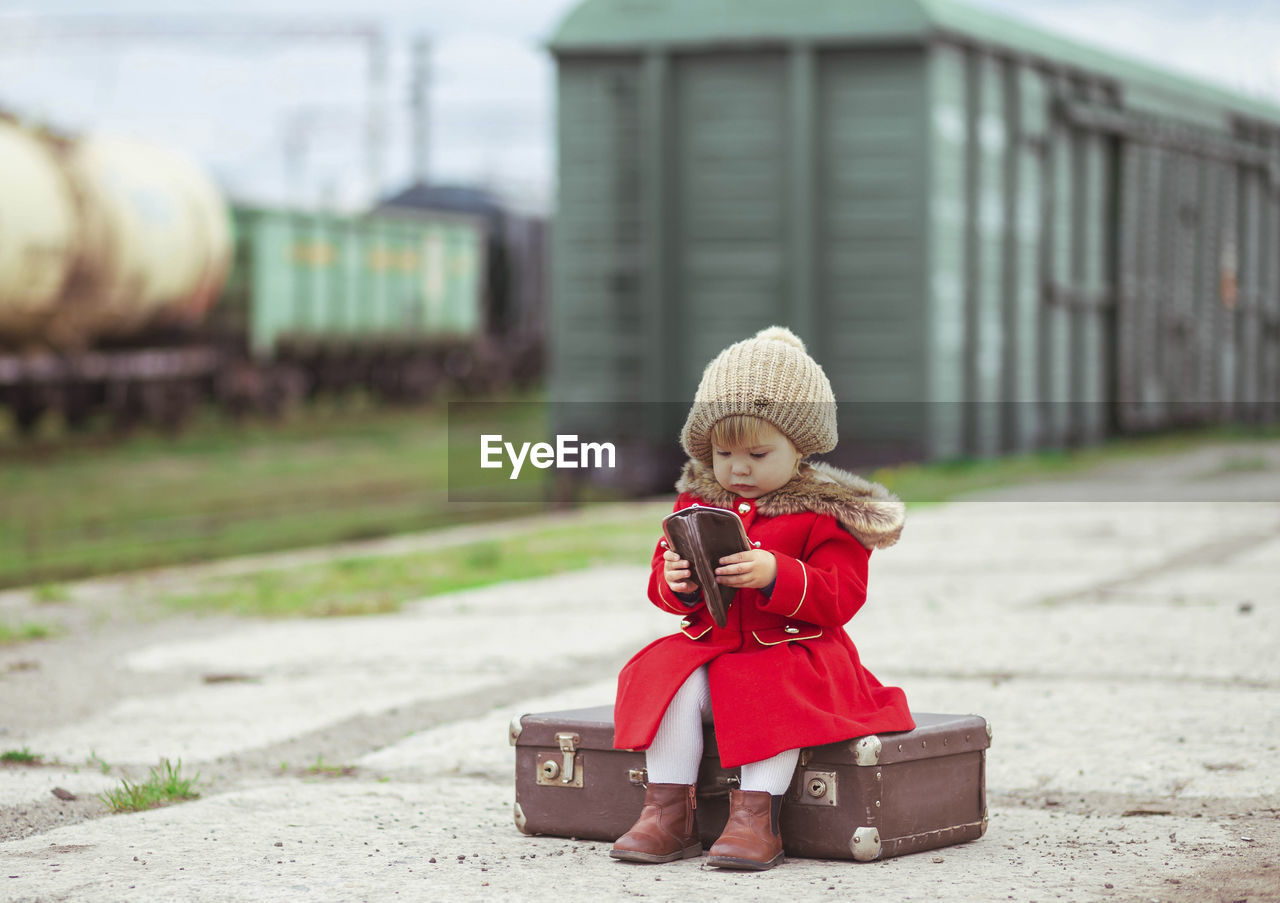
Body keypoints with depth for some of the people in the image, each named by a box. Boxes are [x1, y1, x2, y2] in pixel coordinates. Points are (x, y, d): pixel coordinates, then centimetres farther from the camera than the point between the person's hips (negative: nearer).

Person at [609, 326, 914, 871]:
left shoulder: (825, 513, -4)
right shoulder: (697, 502, 10)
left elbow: (842, 596, -13)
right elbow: (662, 585, 13)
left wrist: (774, 574, -28)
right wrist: (676, 584, -14)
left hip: (794, 648, -4)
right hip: (708, 643, 4)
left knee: (777, 693, -35)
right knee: (669, 678, -25)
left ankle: (754, 812, -32)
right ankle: (668, 811, -22)